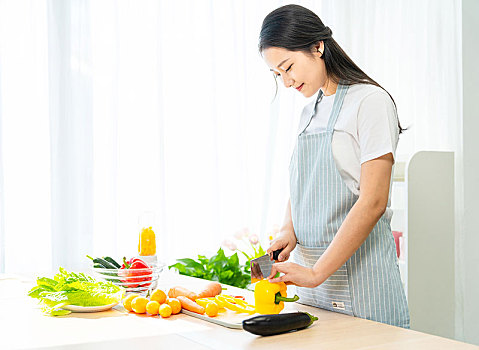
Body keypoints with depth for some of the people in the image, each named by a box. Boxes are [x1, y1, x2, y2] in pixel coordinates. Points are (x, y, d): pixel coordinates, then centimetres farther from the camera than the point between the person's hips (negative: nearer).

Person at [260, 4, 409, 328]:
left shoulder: (370, 101, -10)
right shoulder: (310, 110, 13)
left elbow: (373, 202, -18)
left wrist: (317, 272, -22)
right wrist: (289, 229, 0)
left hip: (358, 268, -7)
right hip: (312, 267, 7)